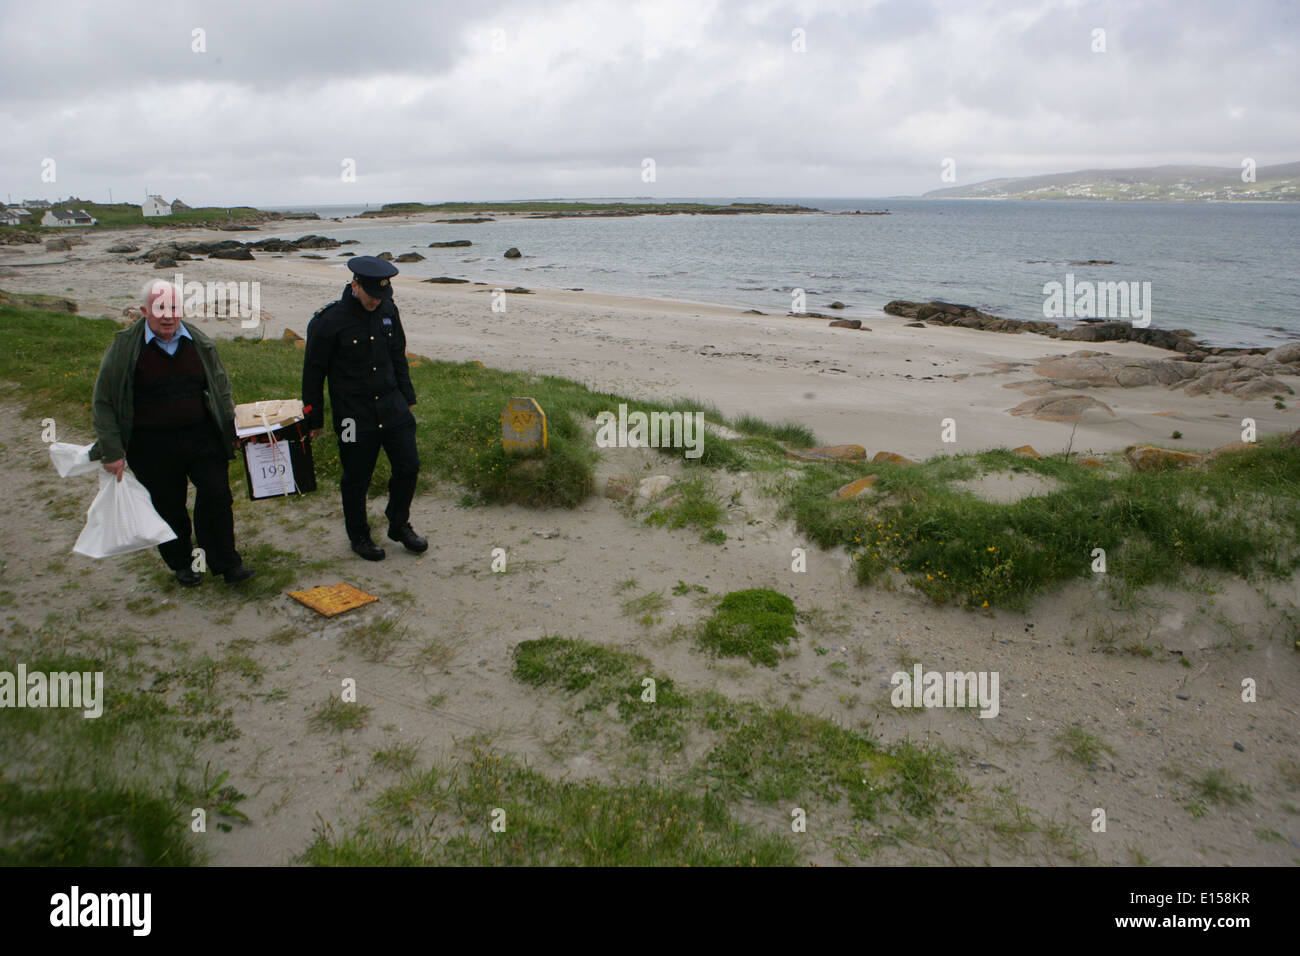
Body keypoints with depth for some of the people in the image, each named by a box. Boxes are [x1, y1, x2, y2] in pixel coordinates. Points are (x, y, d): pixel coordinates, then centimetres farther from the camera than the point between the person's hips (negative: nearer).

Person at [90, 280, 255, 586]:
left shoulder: (200, 344, 2)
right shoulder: (125, 347, -7)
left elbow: (221, 390, 16)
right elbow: (103, 402, -2)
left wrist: (228, 433, 11)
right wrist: (112, 451, -7)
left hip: (202, 437, 2)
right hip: (152, 446, -2)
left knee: (216, 498, -1)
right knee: (168, 508, 8)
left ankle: (225, 563, 12)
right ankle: (180, 563, 29)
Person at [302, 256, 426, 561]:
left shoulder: (388, 310, 2)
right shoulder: (329, 321, -14)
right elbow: (313, 372, -6)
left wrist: (407, 397, 18)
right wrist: (314, 419, -1)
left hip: (392, 406, 5)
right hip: (354, 415, -5)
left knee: (408, 466, 5)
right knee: (357, 478, 7)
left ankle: (399, 525, 27)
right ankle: (359, 536, 28)